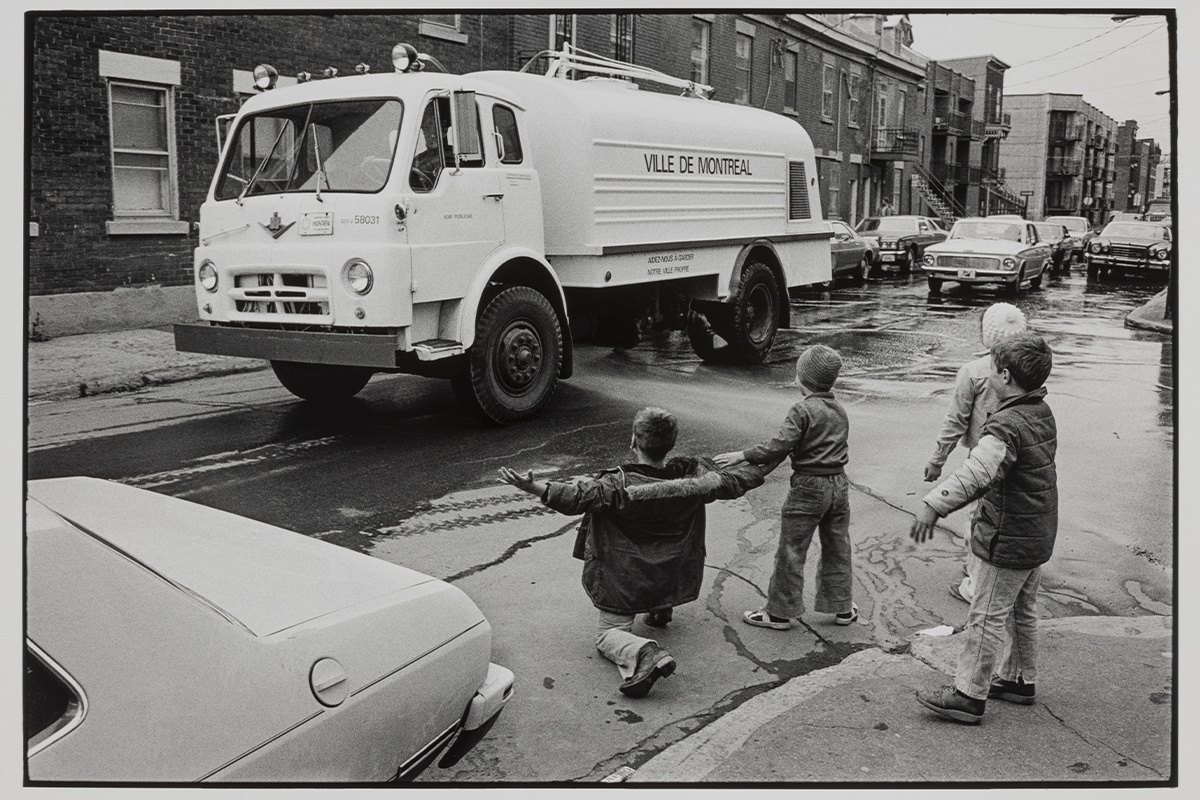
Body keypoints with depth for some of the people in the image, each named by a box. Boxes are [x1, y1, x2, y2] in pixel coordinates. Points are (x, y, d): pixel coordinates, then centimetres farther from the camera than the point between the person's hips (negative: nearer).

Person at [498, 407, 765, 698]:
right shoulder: (692, 475, -10)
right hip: (672, 580, 5)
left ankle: (644, 654, -24)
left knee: (609, 632, 6)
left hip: (623, 584, -5)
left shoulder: (619, 484, -24)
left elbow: (578, 497, -35)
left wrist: (533, 487, -39)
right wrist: (758, 469, 23)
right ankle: (661, 610, 45)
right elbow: (731, 482, 4)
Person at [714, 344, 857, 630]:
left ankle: (779, 612, 9)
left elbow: (780, 445, -21)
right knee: (837, 549, 17)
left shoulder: (803, 410, -15)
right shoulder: (840, 412, 9)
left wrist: (743, 456, -13)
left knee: (791, 552, 2)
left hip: (808, 488, -7)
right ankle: (842, 608, 25)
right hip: (839, 485, 7)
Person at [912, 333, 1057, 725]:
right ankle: (1019, 680, 36)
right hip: (1038, 534, 10)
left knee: (987, 617, 0)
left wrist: (934, 505, -49)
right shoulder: (1042, 413, 4)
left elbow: (976, 473, -43)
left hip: (1009, 539, -10)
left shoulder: (1007, 425, -27)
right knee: (1022, 611, 22)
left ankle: (969, 695, 9)